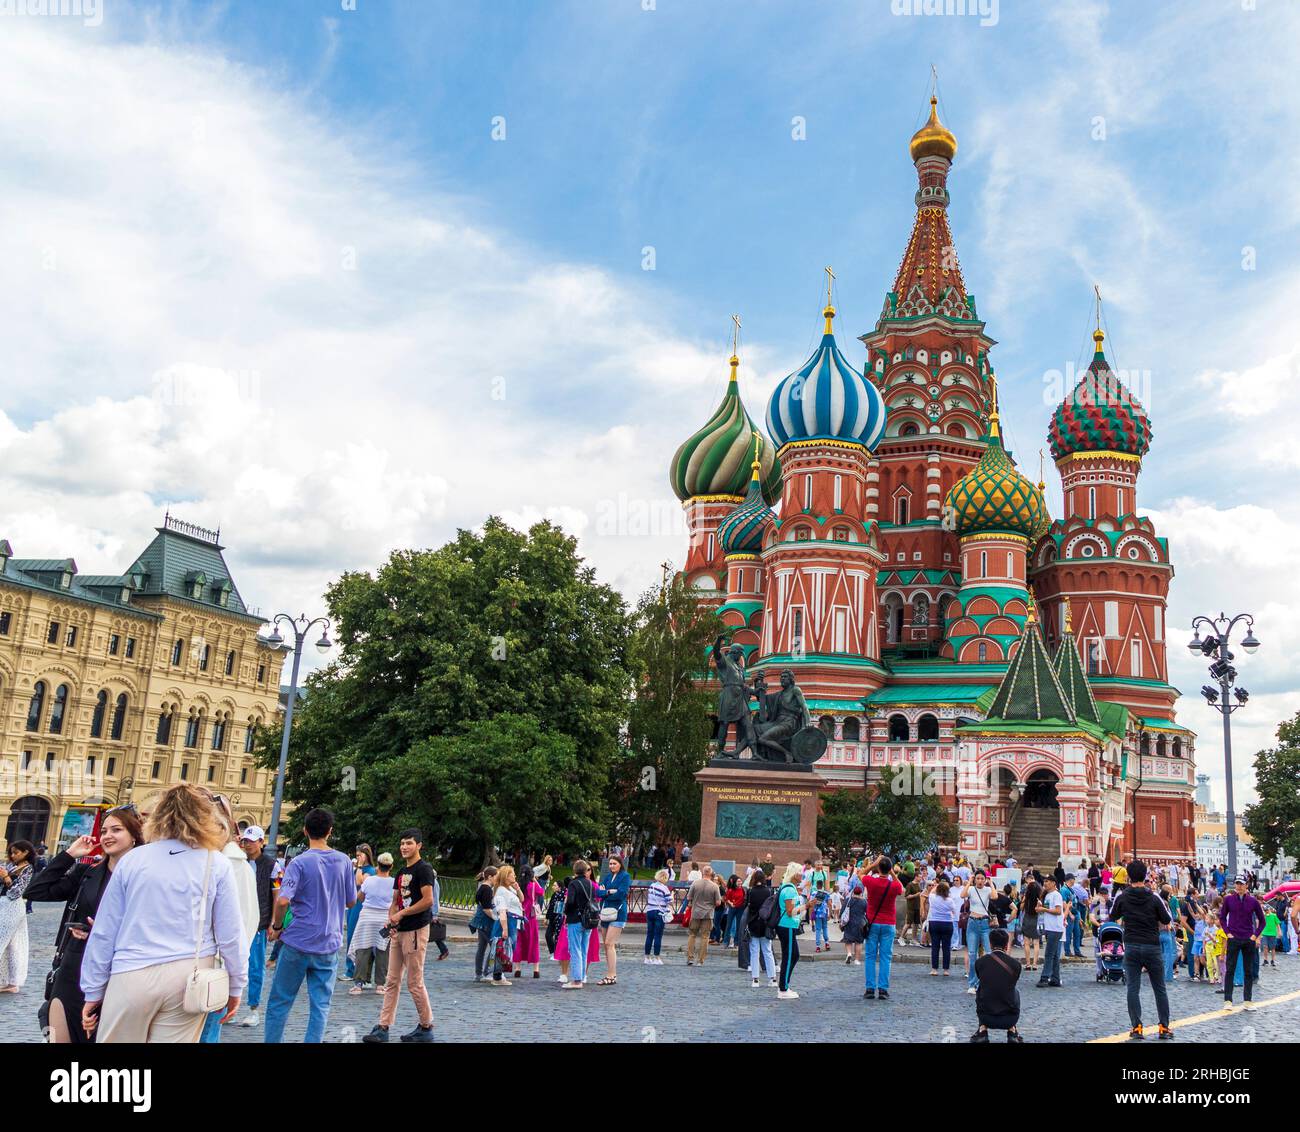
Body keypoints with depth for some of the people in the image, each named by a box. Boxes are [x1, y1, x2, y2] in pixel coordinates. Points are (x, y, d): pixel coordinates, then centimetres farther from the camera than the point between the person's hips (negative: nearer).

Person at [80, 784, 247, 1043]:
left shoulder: (132, 860, 2)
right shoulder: (216, 865, -1)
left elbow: (104, 932, 4)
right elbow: (230, 934, -1)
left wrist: (93, 991, 13)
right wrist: (235, 986, 10)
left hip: (132, 976, 0)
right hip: (189, 979, 0)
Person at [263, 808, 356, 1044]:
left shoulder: (300, 862, -11)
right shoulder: (344, 861, 2)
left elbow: (282, 900, -21)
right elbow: (351, 901, 10)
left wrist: (276, 927, -5)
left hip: (298, 942, -3)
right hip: (329, 944, 3)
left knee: (279, 1002, 11)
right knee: (320, 1005, 7)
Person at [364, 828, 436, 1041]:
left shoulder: (424, 868, -10)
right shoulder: (400, 872, 16)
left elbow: (428, 900, -18)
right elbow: (395, 901, 18)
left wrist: (401, 914, -13)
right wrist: (391, 919, -2)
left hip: (416, 930, -8)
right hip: (398, 931, 8)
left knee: (415, 983, -1)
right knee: (392, 981, 8)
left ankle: (426, 1027, 11)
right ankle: (383, 1027, 10)